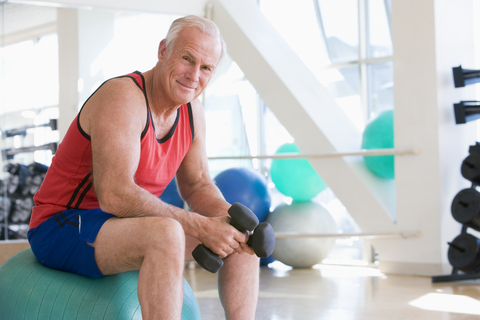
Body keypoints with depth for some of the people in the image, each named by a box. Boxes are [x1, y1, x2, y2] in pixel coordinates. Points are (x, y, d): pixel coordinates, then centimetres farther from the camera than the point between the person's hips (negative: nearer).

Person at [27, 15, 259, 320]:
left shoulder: (192, 112, 4)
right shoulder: (122, 97, -23)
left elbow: (198, 186, 12)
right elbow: (115, 195, -32)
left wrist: (228, 217, -11)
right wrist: (200, 227, -30)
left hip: (122, 225, 9)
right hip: (63, 229, -9)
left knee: (241, 238, 0)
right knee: (167, 233, -37)